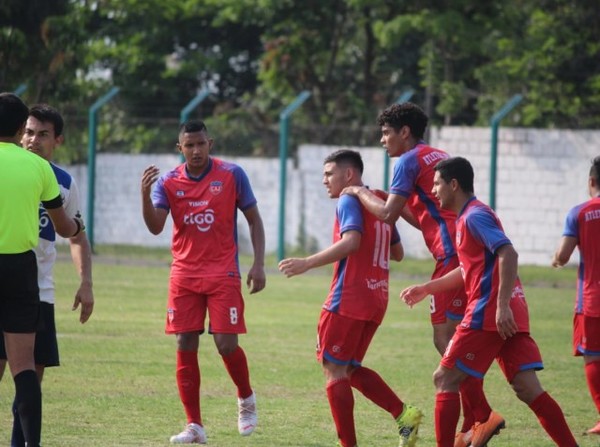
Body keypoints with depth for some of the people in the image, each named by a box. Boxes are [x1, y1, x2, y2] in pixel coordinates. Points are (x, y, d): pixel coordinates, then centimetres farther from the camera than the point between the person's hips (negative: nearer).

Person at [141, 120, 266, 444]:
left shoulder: (232, 175, -3)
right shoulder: (168, 182, 0)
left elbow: (253, 219, 4)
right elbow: (155, 227, -11)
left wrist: (258, 264, -4)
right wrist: (145, 194, -28)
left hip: (223, 274, -2)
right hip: (184, 275, 2)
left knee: (226, 343, -10)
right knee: (185, 347, -2)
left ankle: (246, 399, 21)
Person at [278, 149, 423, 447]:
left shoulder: (349, 201, -7)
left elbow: (351, 242, -24)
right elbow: (397, 253, 24)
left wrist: (306, 264, -25)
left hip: (349, 298, -9)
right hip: (376, 300, 9)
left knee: (333, 369, -3)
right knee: (349, 369, 15)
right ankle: (403, 414, 1)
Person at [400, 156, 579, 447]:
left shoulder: (474, 216, -9)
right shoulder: (470, 217, 22)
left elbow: (508, 254, -22)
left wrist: (502, 306, -29)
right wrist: (427, 289, 36)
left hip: (487, 314, -9)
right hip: (511, 316, 9)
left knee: (445, 379, 0)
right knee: (528, 389, 3)